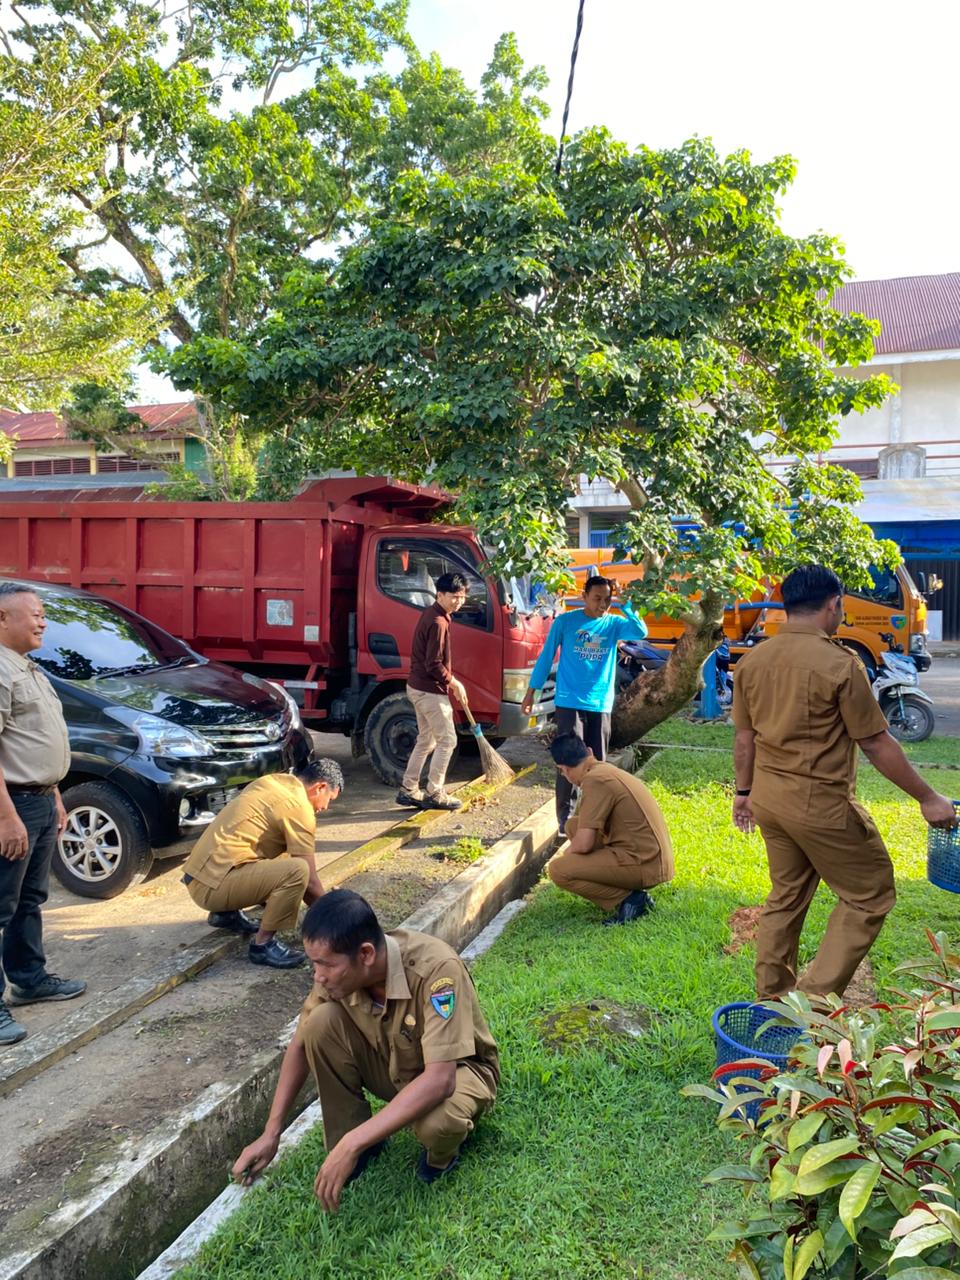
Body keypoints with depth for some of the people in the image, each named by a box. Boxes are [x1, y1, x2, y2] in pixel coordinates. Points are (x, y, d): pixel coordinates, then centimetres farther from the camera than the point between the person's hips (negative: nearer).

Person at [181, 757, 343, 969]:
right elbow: (310, 880, -8)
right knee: (297, 871, -24)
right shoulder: (298, 807, -12)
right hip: (212, 884, -10)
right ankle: (263, 944, -8)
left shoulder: (274, 781, 14)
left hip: (199, 873, 10)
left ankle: (226, 913, 21)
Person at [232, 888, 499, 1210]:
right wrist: (271, 1133, -6)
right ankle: (346, 1139, -1)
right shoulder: (339, 969, -20)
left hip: (456, 1069, -4)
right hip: (394, 1065, 4)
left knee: (437, 1121, -38)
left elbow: (438, 1079, -40)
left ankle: (441, 1153, -1)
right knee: (322, 1023, -21)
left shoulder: (435, 968, -37)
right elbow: (302, 1045, -4)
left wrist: (352, 1145, -40)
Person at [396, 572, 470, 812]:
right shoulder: (438, 622, -21)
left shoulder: (430, 614, 11)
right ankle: (434, 794, 5)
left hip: (419, 687, 10)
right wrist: (454, 683, -9)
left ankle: (408, 790, 22)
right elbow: (434, 665, -23)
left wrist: (451, 682, 15)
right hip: (430, 691, -10)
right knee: (447, 740, -1)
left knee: (425, 740, 17)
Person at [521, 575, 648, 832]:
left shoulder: (614, 623, 4)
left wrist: (625, 604, -17)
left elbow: (641, 632, -16)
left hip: (601, 705, 3)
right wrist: (531, 692, 3)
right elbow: (546, 656, 3)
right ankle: (565, 818, 2)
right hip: (569, 703, -3)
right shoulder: (565, 621, -2)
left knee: (597, 763, 9)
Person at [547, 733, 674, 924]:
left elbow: (583, 844, -18)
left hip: (644, 865, -9)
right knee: (574, 825, 16)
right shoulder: (607, 770, 13)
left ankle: (629, 900, -7)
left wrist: (565, 856, 3)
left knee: (557, 870, -11)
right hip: (654, 858, 9)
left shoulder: (594, 779, -16)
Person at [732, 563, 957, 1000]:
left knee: (786, 894, 21)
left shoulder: (751, 660, 1)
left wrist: (744, 791, 21)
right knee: (870, 894, 11)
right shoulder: (839, 664, -17)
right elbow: (876, 744, -13)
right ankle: (816, 996, 10)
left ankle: (771, 997, 30)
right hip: (819, 802, -7)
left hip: (768, 796, 7)